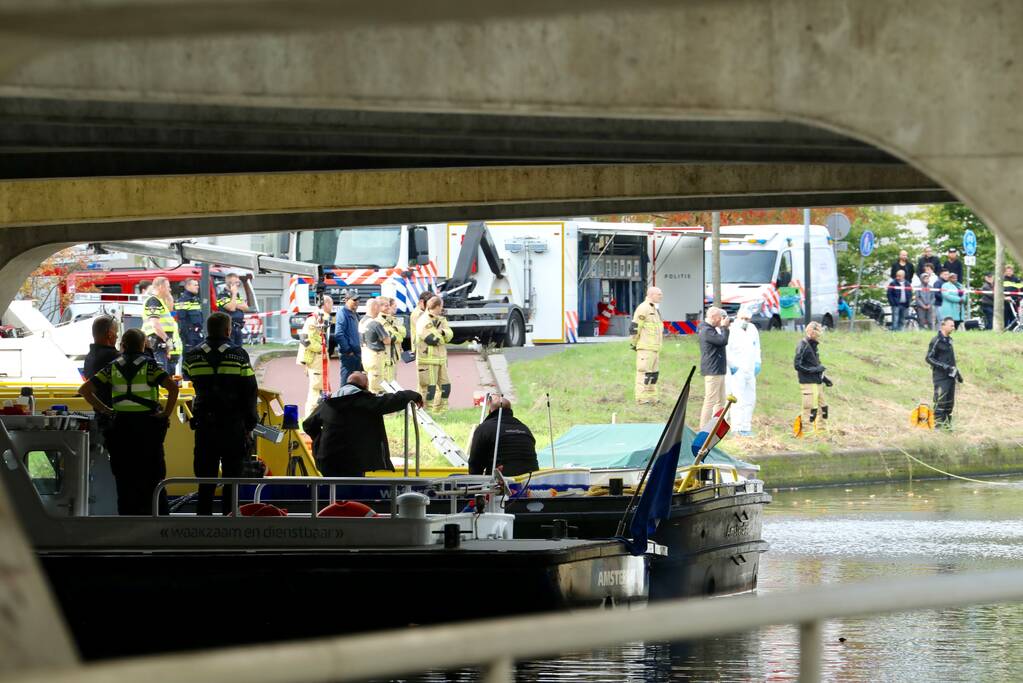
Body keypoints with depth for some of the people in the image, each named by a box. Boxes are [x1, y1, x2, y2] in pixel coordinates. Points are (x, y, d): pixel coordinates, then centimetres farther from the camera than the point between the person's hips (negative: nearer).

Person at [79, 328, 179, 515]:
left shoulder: (114, 367, 6)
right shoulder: (149, 365, -2)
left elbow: (84, 389, 1)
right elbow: (172, 387, -17)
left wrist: (103, 409, 4)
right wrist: (166, 413, -9)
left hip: (121, 425, 2)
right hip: (147, 425, -2)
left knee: (124, 478, 7)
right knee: (153, 476, 4)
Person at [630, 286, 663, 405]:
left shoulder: (654, 309, 18)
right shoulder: (643, 308, -13)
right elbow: (635, 327, -15)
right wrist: (635, 343, -9)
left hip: (655, 347, 10)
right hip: (646, 348, -10)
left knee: (654, 372, 14)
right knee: (645, 372, -9)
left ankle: (651, 397, 21)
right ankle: (642, 398, -8)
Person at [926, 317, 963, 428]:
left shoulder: (949, 340, 15)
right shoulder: (936, 341, -10)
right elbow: (929, 358, -13)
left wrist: (957, 372, 23)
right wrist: (944, 367, -19)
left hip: (950, 376, 8)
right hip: (940, 377, -8)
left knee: (949, 402, 10)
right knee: (940, 401, -11)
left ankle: (947, 423, 16)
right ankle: (938, 423, -9)